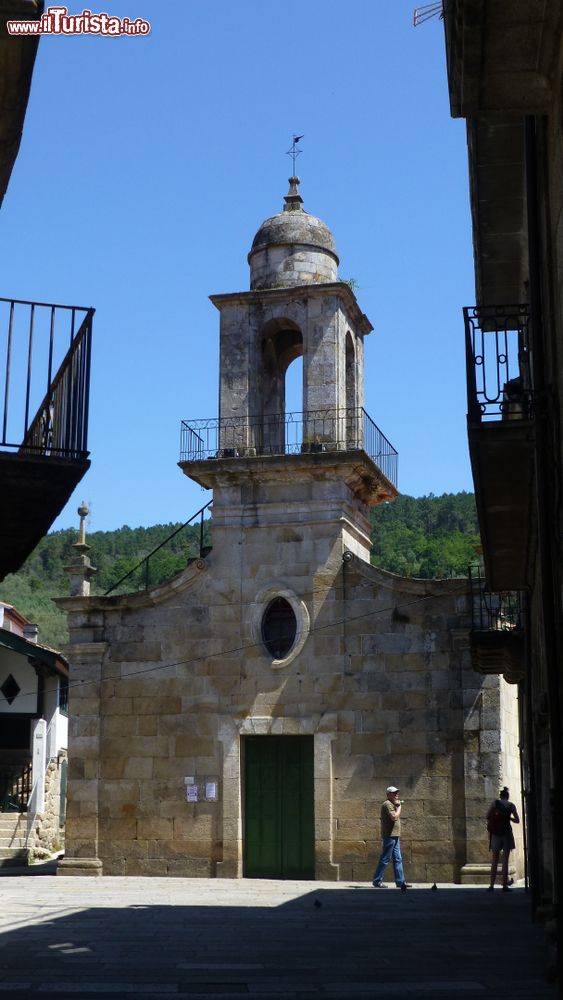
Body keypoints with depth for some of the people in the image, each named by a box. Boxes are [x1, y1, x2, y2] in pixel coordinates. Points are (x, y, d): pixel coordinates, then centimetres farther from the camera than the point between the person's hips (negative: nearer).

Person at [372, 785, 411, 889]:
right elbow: (394, 817, -21)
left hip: (395, 836, 10)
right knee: (385, 859, -6)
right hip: (390, 835, -10)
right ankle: (377, 881, 0)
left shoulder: (392, 804, 20)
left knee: (398, 859, 8)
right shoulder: (387, 804, -11)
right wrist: (399, 807, -11)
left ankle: (400, 881, 9)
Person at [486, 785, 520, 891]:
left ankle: (492, 885, 0)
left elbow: (487, 816, -5)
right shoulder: (511, 805, 4)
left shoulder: (495, 802, 2)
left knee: (494, 861, 4)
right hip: (507, 833, 0)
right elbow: (517, 820, 4)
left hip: (496, 833, 0)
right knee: (505, 860, 2)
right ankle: (505, 885, -2)